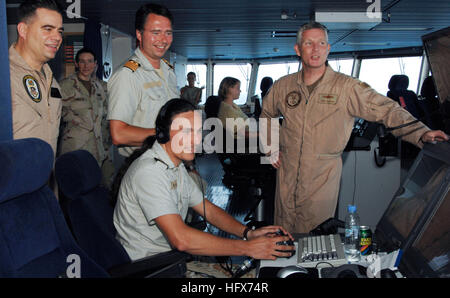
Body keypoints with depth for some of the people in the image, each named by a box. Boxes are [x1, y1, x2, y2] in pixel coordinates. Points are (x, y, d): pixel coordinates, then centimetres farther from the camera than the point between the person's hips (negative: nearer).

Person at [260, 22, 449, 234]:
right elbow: (266, 115, 22)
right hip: (287, 177, 3)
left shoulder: (347, 87, -7)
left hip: (323, 179, -3)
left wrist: (422, 133, -27)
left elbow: (387, 110, -13)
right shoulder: (283, 86, 4)